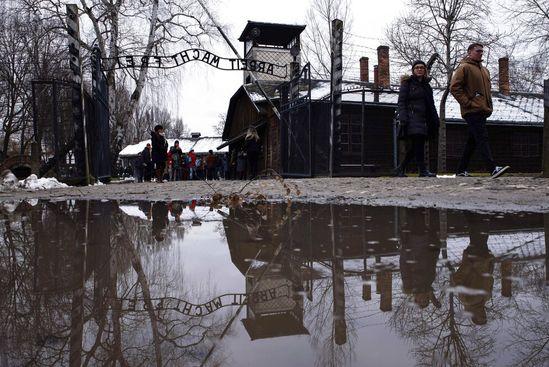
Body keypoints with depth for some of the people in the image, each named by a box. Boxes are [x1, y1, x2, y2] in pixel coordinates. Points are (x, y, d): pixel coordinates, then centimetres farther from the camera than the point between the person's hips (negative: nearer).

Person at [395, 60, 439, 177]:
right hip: (412, 118, -6)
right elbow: (401, 102, -4)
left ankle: (400, 169, 14)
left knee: (413, 147, 3)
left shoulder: (426, 85, 22)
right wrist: (403, 119, -16)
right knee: (418, 143, -16)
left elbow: (431, 105, 25)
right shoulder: (407, 83, 4)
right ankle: (423, 170, -14)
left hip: (423, 119, 6)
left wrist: (435, 120, 16)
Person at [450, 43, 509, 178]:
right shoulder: (464, 68, -2)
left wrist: (489, 105, 18)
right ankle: (493, 168, -22)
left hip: (482, 111, 9)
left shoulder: (484, 70, 24)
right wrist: (467, 103, -16)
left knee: (472, 141, 8)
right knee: (482, 139, -16)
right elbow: (454, 87, -12)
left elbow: (488, 89, 33)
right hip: (472, 111, -9)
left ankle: (461, 171, 13)